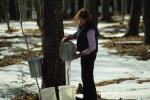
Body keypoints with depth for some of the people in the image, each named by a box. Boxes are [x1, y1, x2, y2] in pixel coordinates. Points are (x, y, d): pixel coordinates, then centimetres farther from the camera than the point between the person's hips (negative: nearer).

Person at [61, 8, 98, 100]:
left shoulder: (90, 30, -25)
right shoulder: (82, 26, 3)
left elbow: (92, 47, -24)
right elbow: (77, 34, 21)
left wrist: (81, 54, -23)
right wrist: (68, 37, 4)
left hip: (89, 55, -10)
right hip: (84, 54, 10)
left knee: (87, 76, -1)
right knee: (85, 76, 19)